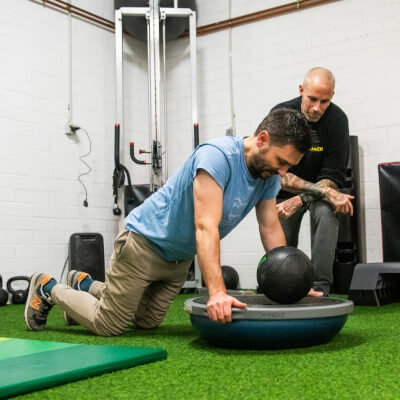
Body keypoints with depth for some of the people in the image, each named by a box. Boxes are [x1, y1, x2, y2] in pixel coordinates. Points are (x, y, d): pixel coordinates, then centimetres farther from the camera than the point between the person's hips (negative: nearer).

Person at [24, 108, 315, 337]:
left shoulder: (269, 175, -6)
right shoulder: (218, 156, -32)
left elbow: (271, 229, -3)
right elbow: (206, 226, -39)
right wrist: (217, 292, -46)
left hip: (180, 257, 9)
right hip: (146, 243, -8)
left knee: (147, 322, 19)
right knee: (108, 325, -1)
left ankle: (85, 285, 38)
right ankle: (48, 289, 24)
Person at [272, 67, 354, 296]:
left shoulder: (337, 120, -20)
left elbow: (333, 176, -22)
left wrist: (299, 201, -37)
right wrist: (322, 190, -39)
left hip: (321, 187, 0)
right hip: (286, 190, 1)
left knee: (327, 213, -32)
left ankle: (320, 288, -27)